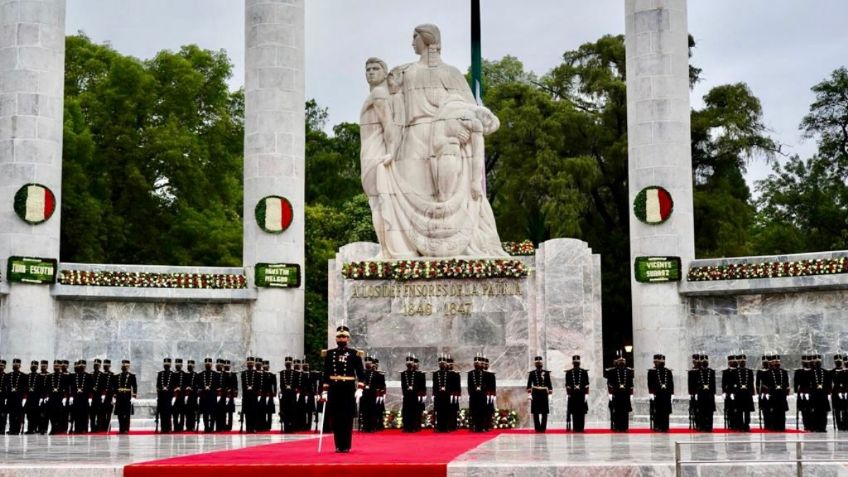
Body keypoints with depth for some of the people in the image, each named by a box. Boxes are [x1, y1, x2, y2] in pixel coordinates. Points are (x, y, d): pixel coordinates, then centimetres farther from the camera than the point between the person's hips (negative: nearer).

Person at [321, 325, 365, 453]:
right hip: (334, 390, 2)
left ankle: (346, 446, 7)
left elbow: (360, 373, 0)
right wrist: (325, 391, 3)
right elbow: (326, 374, 8)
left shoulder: (355, 354, 2)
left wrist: (359, 389, -11)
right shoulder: (329, 354, 7)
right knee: (335, 419, 3)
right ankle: (338, 445, 12)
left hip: (349, 390, -2)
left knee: (347, 419, 0)